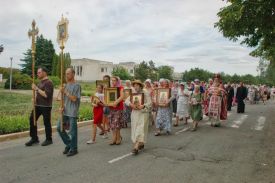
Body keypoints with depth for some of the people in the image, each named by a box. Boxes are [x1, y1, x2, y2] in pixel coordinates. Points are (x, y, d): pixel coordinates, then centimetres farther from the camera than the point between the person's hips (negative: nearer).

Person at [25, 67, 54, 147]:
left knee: (46, 122, 1)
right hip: (38, 105, 9)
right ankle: (34, 138, 16)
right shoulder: (41, 82, 15)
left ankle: (49, 139, 16)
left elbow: (46, 95, -24)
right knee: (32, 120, 5)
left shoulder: (48, 82, -13)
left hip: (46, 106, -9)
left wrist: (36, 89, -21)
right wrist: (35, 98, 12)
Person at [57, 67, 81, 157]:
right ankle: (68, 144, 26)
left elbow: (74, 99, -15)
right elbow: (63, 98, 17)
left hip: (72, 112, -7)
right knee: (59, 128, 8)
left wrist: (65, 92, -16)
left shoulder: (77, 85, -8)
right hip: (65, 111, 7)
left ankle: (73, 149, 16)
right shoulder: (66, 85, 12)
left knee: (72, 131, 1)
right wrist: (62, 107, 3)